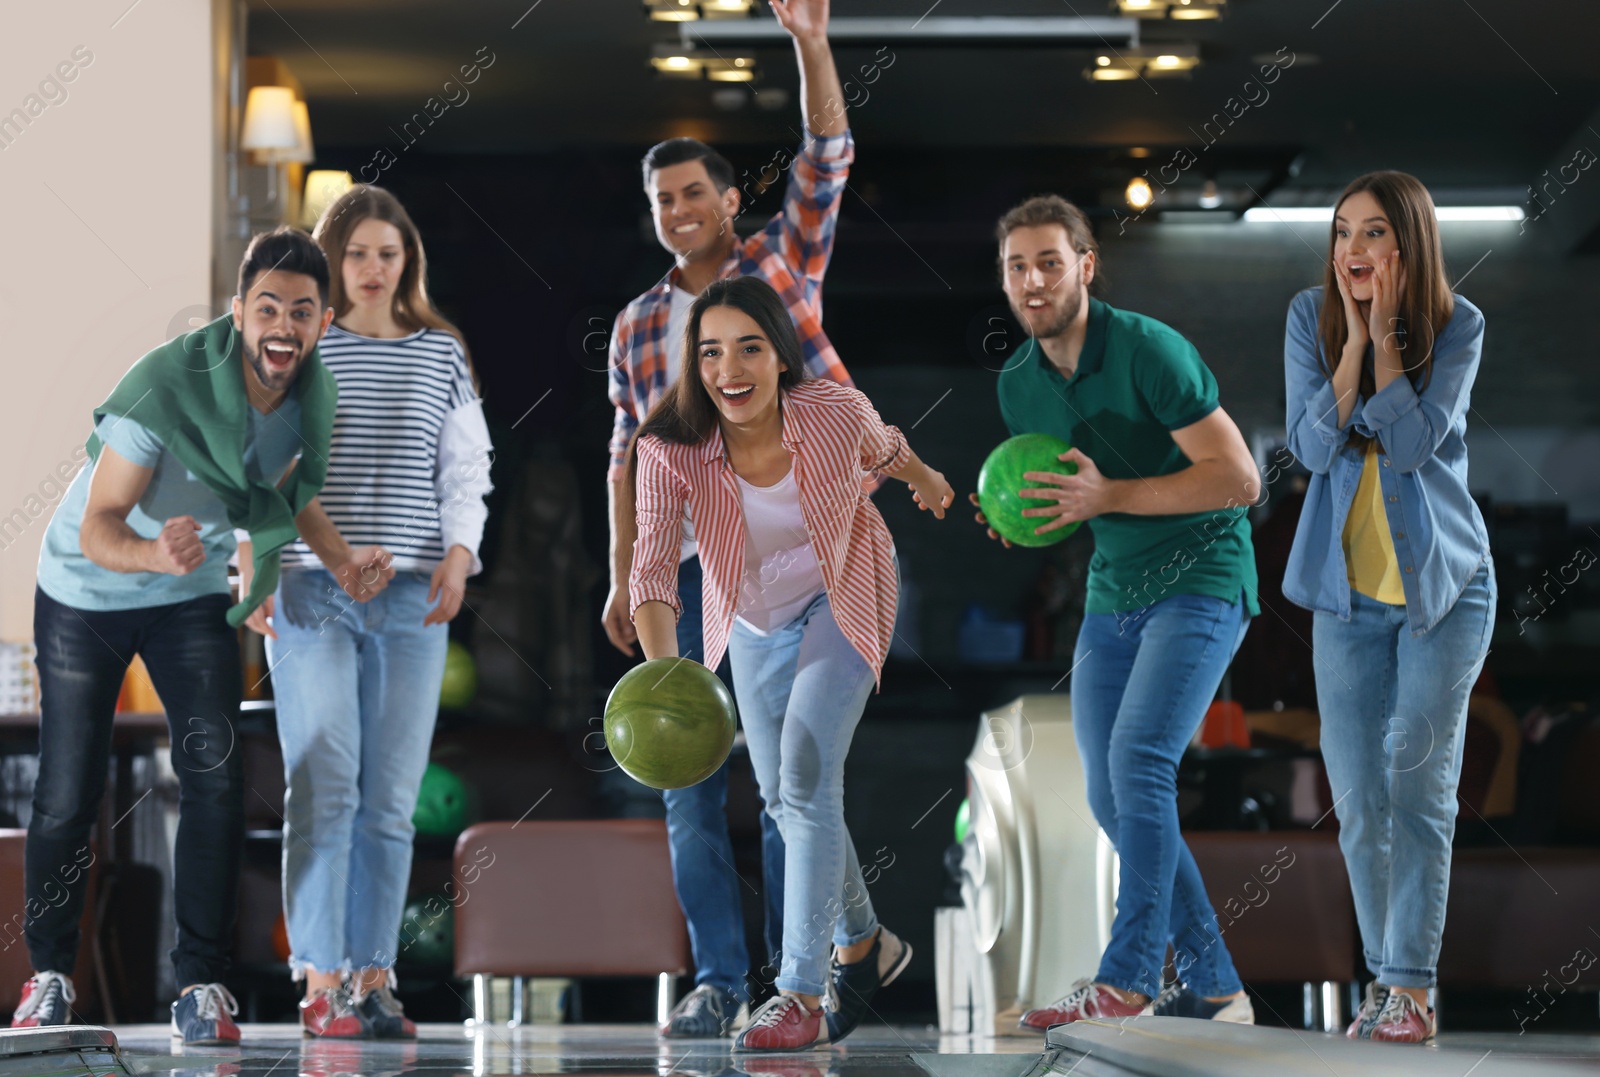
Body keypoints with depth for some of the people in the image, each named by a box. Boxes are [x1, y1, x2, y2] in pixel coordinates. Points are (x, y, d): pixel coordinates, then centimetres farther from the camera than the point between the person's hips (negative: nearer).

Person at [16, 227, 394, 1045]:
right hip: (86, 590, -4)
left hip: (192, 595, 4)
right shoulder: (163, 386, -32)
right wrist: (157, 553, -53)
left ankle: (201, 984, -4)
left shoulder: (312, 392, -13)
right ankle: (49, 975, 21)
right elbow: (99, 528, -31)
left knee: (216, 776, -13)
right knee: (67, 796, 0)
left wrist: (343, 560, -7)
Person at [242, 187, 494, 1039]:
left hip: (411, 598, 2)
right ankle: (321, 983, -7)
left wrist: (459, 552, -4)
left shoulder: (441, 353, 12)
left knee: (390, 798, 1)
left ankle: (374, 978, 6)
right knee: (324, 786, -8)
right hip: (310, 591, -2)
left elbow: (465, 467, 12)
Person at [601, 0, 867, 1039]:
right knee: (690, 775, 0)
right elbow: (629, 454, 15)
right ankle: (720, 982, 4)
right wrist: (623, 576, 10)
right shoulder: (639, 324, 16)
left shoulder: (783, 263, 7)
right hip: (688, 565, 4)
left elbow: (828, 156, -5)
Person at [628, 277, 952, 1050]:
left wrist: (927, 481, 20)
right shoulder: (670, 449, -29)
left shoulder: (836, 413, -28)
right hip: (754, 622, 3)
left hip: (841, 602, -3)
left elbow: (885, 449, -3)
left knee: (807, 777, -19)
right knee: (783, 797, 14)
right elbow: (654, 563, -37)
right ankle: (865, 946, 38)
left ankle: (801, 994, -18)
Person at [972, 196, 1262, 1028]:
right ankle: (1213, 985, 13)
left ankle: (1128, 979, -18)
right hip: (1112, 592, 8)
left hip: (1200, 577, -8)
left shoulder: (1149, 351, -18)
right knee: (1113, 799, 4)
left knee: (1138, 760, -22)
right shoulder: (1018, 384, 5)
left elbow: (1239, 478, -20)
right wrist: (1020, 518, -2)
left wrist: (1110, 497, -25)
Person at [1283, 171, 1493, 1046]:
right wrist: (1356, 334, -17)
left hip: (1443, 585, -3)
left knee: (1418, 785, -9)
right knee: (1357, 803, 4)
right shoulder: (1310, 316, -3)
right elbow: (1311, 447, -12)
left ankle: (1412, 987, -6)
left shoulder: (1457, 325, -10)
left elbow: (1409, 442, -20)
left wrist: (1387, 330, -19)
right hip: (1347, 591, 3)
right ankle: (1384, 975, 17)